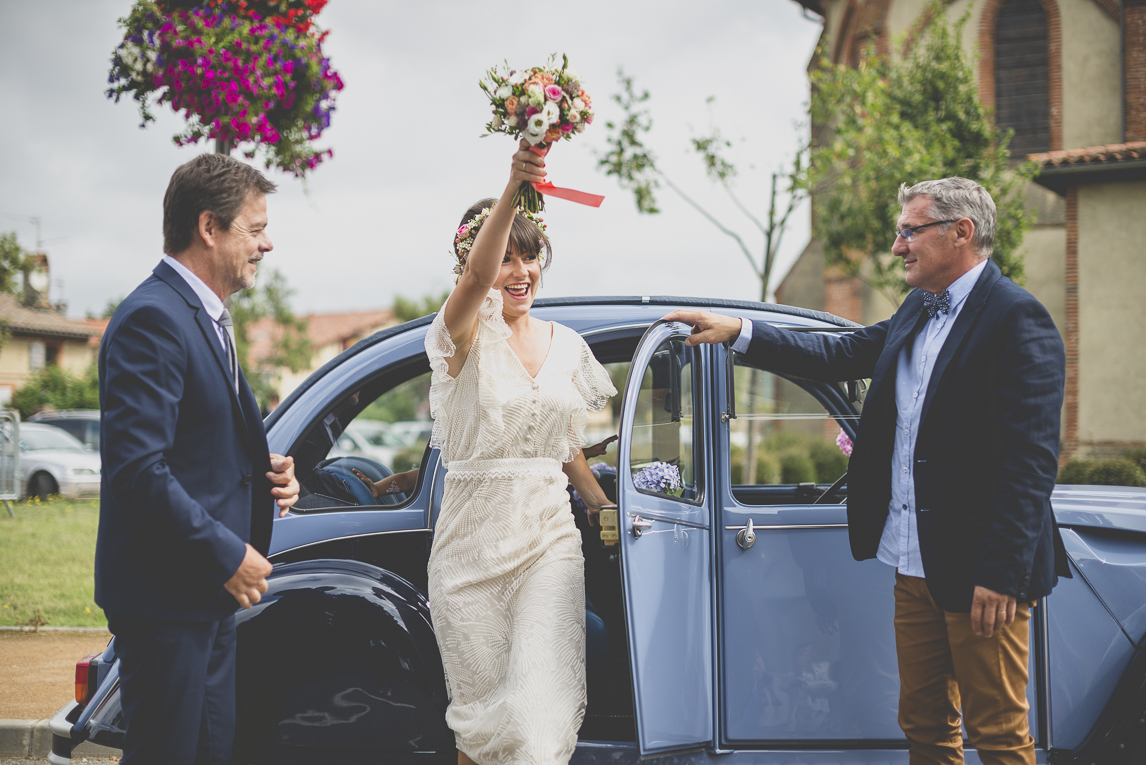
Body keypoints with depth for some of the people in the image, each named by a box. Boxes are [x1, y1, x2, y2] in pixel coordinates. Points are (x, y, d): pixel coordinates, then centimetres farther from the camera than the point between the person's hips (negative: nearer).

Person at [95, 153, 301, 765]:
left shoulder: (205, 318, 17)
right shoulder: (153, 318, -17)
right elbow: (137, 467, -24)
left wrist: (264, 471, 5)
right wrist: (225, 556, -19)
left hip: (207, 597, 10)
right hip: (164, 598, -10)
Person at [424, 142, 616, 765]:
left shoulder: (565, 345, 12)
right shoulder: (467, 334, -4)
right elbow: (476, 278, -28)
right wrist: (512, 189, -43)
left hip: (549, 538, 3)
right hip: (474, 542, -3)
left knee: (543, 701, -13)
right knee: (481, 710, 2)